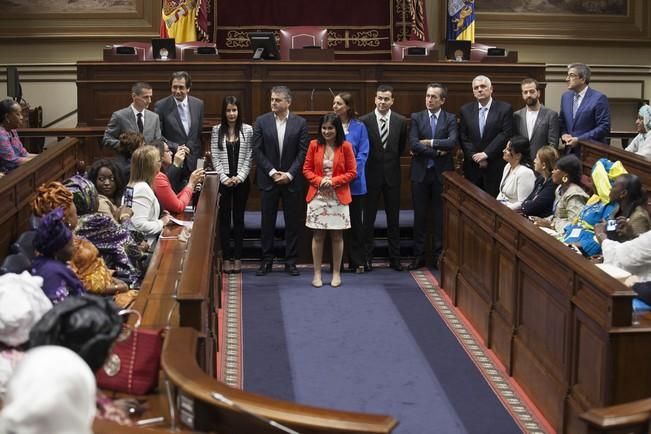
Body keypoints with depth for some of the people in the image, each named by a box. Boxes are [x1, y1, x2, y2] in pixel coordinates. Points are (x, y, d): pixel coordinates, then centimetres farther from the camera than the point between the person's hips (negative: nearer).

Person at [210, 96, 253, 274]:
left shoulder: (247, 130, 1)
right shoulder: (217, 130, 3)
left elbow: (249, 157, -1)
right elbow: (215, 157, 0)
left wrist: (239, 177, -11)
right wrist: (224, 178, -9)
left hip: (241, 180, 0)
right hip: (223, 181, 0)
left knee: (239, 218, 5)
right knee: (224, 218, 3)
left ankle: (237, 257, 11)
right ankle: (227, 258, 8)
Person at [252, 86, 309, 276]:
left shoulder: (300, 123, 0)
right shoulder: (261, 121, 0)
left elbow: (303, 152, -2)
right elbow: (257, 151, -2)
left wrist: (289, 174, -11)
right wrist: (272, 172, -10)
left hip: (292, 180, 0)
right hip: (268, 180, 0)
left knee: (292, 222, 5)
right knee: (267, 222, 5)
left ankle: (290, 261, 14)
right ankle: (266, 260, 14)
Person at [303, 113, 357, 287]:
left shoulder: (345, 146, -3)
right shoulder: (314, 145, 1)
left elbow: (352, 172, -2)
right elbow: (307, 170, 4)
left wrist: (333, 181, -14)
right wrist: (319, 181, -14)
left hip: (338, 197, -1)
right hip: (317, 196, 1)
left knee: (337, 236, 5)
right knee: (318, 235, 4)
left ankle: (336, 273, 15)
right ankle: (317, 274, 11)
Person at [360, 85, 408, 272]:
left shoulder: (401, 121, -1)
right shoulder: (364, 121, -7)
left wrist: (391, 160, 10)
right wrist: (372, 161, 3)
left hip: (392, 174, 2)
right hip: (371, 174, -2)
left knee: (393, 218, 8)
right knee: (368, 218, 5)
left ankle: (394, 257, 15)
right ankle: (367, 257, 12)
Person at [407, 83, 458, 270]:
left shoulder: (450, 119, 3)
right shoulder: (416, 118, 4)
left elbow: (452, 142, -14)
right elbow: (413, 144, -9)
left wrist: (428, 143, -13)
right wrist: (437, 152, -13)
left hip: (441, 173, 0)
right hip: (420, 173, 1)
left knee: (441, 216, 5)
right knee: (420, 216, 6)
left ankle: (439, 256, 14)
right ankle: (419, 256, 13)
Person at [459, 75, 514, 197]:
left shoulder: (505, 109, 0)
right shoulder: (465, 110, 9)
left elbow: (506, 134, -8)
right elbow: (463, 137, 4)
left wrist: (486, 154, -13)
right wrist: (475, 157, -8)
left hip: (496, 168, -2)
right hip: (472, 167, 3)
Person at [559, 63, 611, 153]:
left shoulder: (599, 98, -9)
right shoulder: (565, 96, 11)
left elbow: (604, 127, -13)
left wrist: (579, 139, -17)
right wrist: (563, 134, -2)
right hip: (570, 152, 5)